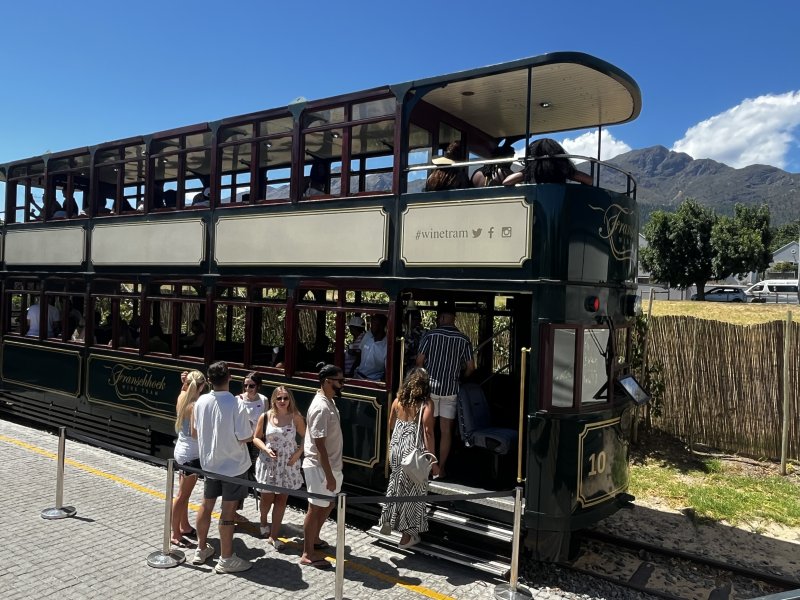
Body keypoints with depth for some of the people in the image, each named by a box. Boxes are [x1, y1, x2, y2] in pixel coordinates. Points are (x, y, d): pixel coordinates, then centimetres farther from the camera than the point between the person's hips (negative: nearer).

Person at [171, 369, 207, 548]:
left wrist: (184, 383, 8)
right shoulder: (196, 406, -24)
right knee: (183, 495, 2)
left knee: (184, 493, 20)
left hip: (182, 449, 9)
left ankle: (184, 527, 32)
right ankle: (176, 534, 11)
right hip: (191, 454, -9)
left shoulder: (182, 397, 0)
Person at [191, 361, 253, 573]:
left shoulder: (201, 401, -6)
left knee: (206, 505, 19)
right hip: (233, 465, -5)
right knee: (228, 511, 3)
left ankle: (201, 550, 34)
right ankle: (226, 559, 13)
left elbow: (196, 431, 6)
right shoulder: (236, 405, -22)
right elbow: (244, 438, -18)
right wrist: (254, 433, 3)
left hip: (209, 462, 5)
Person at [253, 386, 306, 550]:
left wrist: (298, 453, -9)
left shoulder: (296, 417, -7)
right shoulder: (265, 417, -7)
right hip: (268, 463, 0)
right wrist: (266, 449, -13)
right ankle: (263, 522, 44)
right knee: (267, 497, 11)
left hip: (288, 464, 0)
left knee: (281, 500, 5)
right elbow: (256, 438, 3)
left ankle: (273, 536, 17)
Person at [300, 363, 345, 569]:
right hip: (319, 467, -10)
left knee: (329, 503, 22)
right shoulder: (321, 407, -24)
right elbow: (319, 444, -24)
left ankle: (314, 538, 40)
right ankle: (308, 554, 16)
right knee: (316, 507, 3)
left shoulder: (329, 402, 7)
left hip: (331, 464, 10)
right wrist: (329, 475, -22)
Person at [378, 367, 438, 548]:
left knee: (396, 482, 27)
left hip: (396, 448, 5)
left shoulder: (398, 400, 1)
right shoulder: (426, 404, -14)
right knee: (412, 490, 9)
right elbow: (428, 433, -19)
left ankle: (387, 520, 35)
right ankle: (407, 535, 18)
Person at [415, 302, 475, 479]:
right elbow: (470, 367, 1)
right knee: (446, 430, 8)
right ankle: (441, 468, 12)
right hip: (451, 389, 1)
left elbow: (419, 360, -6)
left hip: (430, 386, -1)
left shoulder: (431, 335, -6)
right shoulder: (463, 340, -1)